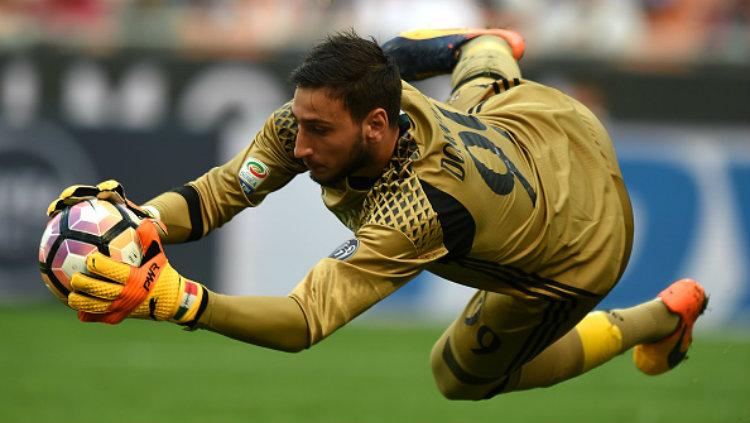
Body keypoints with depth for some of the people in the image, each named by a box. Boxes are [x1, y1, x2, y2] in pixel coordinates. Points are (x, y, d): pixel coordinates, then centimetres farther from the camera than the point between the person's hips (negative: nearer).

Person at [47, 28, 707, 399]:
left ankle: (661, 319, 28)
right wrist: (144, 221, -46)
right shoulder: (319, 114, -32)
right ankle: (488, 46, 68)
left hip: (584, 238, -5)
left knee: (461, 377, 17)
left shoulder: (415, 213, -49)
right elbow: (225, 189, -26)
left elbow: (304, 322, -54)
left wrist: (170, 299, -66)